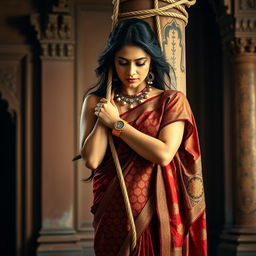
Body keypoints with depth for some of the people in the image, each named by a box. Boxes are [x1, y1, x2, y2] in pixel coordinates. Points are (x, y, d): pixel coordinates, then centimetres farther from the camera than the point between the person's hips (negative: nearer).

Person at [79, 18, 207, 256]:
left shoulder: (172, 100, -1)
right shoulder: (96, 101, 5)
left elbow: (164, 154, -17)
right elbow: (91, 160, -9)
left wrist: (116, 123, -11)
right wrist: (105, 112, -6)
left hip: (154, 209, -1)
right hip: (112, 211, 2)